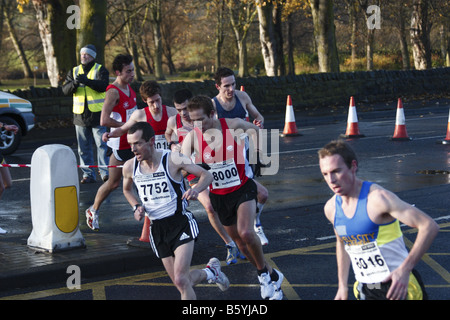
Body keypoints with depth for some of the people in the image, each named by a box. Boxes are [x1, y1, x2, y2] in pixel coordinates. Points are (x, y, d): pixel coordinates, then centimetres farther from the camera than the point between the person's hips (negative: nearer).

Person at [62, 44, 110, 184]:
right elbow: (65, 90, 3)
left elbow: (103, 86, -17)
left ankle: (105, 172, -2)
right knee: (84, 147, 6)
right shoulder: (74, 71, 13)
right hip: (80, 115, 4)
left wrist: (86, 81, -30)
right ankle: (88, 174, 12)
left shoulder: (100, 70, 2)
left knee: (102, 144, -6)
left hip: (97, 114, -4)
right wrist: (74, 83, -19)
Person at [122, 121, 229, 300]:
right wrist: (136, 207, 0)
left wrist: (196, 189, -28)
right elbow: (127, 190, 20)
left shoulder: (173, 160, -14)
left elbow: (206, 175, -6)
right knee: (181, 283, 11)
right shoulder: (129, 167, -2)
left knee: (181, 280, -19)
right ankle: (210, 271, 41)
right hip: (157, 229, 5)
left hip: (181, 224, -5)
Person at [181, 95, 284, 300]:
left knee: (246, 233, -24)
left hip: (242, 189, -3)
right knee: (240, 243, 11)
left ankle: (264, 273, 2)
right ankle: (272, 277, 32)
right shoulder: (192, 137, -14)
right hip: (219, 196, 3)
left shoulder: (233, 125, -15)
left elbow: (253, 129, 8)